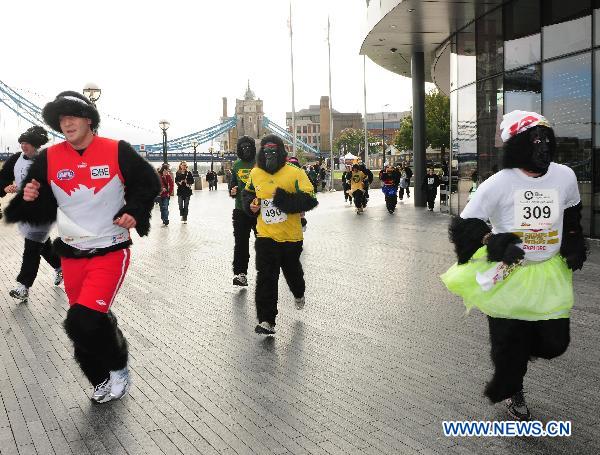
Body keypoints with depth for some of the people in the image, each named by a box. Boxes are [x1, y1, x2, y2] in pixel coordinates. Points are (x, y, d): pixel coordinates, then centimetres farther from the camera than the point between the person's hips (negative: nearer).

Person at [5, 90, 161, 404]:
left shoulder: (117, 152, -7)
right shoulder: (49, 159, 1)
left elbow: (148, 183, 4)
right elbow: (42, 209, 8)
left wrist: (134, 212, -10)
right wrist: (29, 199, -13)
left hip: (110, 251, -4)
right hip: (71, 255, 5)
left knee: (85, 322, -17)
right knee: (85, 323, 13)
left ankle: (118, 367, 11)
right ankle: (102, 381, 36)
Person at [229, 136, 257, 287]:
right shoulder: (236, 165, 9)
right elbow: (232, 184, 19)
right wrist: (232, 191, -2)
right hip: (241, 210, 3)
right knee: (240, 243, -1)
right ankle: (240, 273, 1)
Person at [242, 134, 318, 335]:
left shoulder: (295, 173, -13)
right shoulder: (255, 173, 1)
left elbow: (308, 200, -19)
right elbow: (247, 193, 20)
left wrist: (283, 198, -29)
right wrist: (250, 204, -1)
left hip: (291, 236, -1)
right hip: (265, 236, 2)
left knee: (292, 271, 21)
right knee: (265, 278, -7)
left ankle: (299, 293, 55)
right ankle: (266, 321, -2)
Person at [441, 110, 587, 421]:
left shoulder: (565, 176, -3)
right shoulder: (498, 184, -17)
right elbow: (465, 225, -13)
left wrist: (574, 243, 4)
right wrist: (493, 243, -29)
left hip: (550, 272, 4)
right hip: (507, 274, -3)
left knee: (554, 342, 2)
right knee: (509, 344, 7)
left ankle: (523, 347, 39)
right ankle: (511, 390, 37)